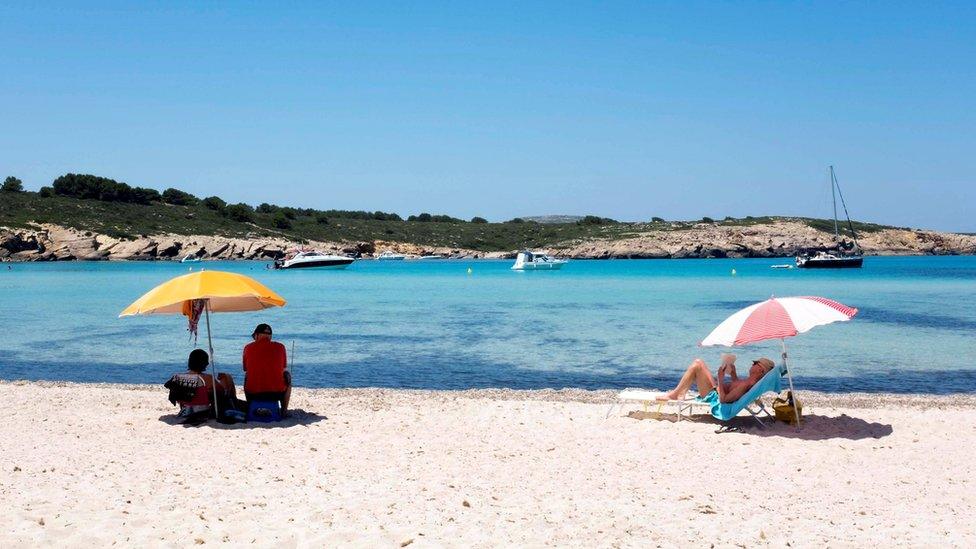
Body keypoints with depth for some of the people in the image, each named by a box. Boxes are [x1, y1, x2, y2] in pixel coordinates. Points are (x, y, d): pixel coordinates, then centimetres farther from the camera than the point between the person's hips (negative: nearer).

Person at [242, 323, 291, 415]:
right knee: (287, 375, 30)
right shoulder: (280, 347, 0)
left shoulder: (248, 347, 0)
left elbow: (246, 370, 14)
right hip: (277, 393, -1)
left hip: (252, 394, 1)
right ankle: (284, 411, 28)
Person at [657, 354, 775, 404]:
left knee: (697, 365, -14)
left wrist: (720, 379, -26)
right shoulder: (751, 381, 2)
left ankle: (674, 394, -3)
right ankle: (680, 394, 12)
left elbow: (723, 399, -31)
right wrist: (733, 373, 9)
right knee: (698, 362, 14)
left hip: (713, 396, -10)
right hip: (716, 391, 10)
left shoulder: (747, 384, -27)